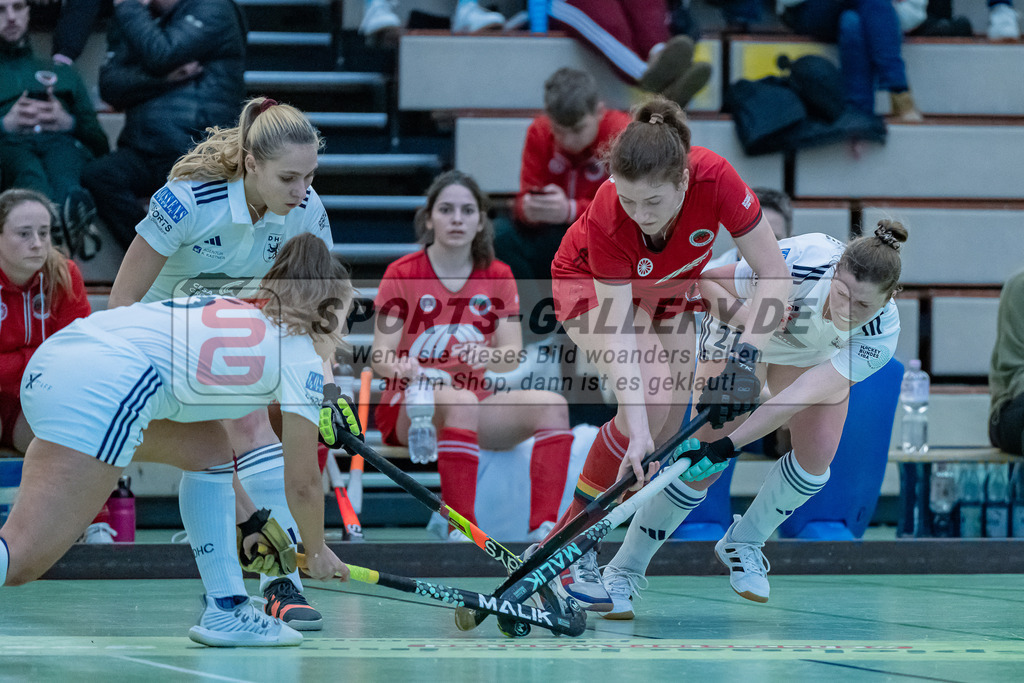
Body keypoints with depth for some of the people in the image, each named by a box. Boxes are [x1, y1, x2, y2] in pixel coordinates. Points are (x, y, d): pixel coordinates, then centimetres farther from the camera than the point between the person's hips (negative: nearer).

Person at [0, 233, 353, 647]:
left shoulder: (234, 311, 33)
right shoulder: (301, 356, 13)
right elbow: (302, 482, 14)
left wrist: (250, 516, 48)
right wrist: (317, 551, 32)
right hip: (104, 388, -9)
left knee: (209, 448, 25)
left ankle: (225, 611, 20)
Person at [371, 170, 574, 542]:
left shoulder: (498, 276, 7)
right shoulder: (402, 274, -3)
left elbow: (513, 356, -1)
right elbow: (381, 357, -8)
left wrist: (488, 355, -25)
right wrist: (404, 367, -32)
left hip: (477, 405, 4)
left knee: (551, 404, -23)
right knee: (460, 401, -38)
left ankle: (543, 529, -32)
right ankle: (459, 530, -42)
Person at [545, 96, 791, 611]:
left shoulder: (715, 179, -38)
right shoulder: (608, 219, -41)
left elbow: (774, 274, -31)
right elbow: (618, 332, -39)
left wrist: (745, 354, -44)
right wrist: (635, 427, -49)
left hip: (665, 290, 4)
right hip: (590, 284, -4)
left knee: (667, 429, -2)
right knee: (648, 408, -25)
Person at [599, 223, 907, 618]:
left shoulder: (882, 332, -35)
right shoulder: (801, 261, -41)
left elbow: (800, 398, -40)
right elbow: (704, 282, -26)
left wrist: (728, 445, -45)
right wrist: (747, 317, -44)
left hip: (817, 356, 2)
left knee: (816, 455, -16)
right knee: (704, 458, -12)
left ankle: (743, 542, 12)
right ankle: (624, 570, 1)